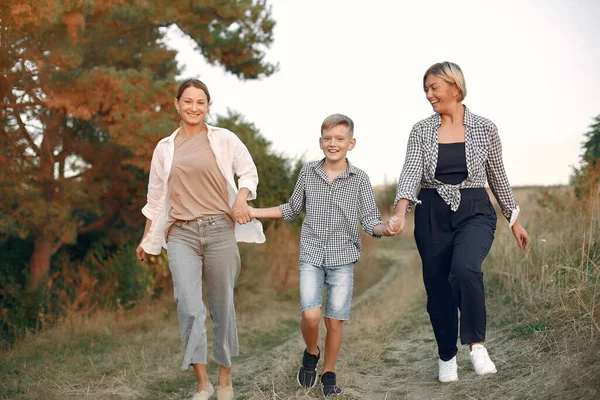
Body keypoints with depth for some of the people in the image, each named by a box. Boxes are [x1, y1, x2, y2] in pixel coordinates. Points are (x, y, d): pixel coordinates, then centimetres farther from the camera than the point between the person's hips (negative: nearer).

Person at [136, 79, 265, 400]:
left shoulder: (224, 139, 4)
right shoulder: (165, 148, 11)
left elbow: (249, 172, 8)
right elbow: (156, 197, 18)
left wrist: (242, 197, -13)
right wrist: (146, 239, 20)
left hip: (219, 229, -1)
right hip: (181, 234, 1)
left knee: (222, 306, 5)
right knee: (189, 307, -13)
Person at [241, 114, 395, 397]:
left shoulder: (359, 179, -3)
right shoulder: (308, 172, 3)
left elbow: (370, 220, -4)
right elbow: (292, 209, 17)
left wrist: (383, 229, -27)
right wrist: (255, 212, 12)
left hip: (342, 259, -1)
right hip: (311, 256, 1)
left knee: (334, 320, 2)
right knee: (310, 316, -13)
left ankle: (329, 373, 24)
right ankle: (311, 354, 19)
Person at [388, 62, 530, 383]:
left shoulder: (484, 128, 1)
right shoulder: (421, 131, 2)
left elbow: (497, 177, 10)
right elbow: (411, 172, -12)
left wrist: (515, 221, 13)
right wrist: (400, 212, -29)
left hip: (474, 212, -2)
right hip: (432, 215, 2)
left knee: (464, 270, -31)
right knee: (437, 288, 7)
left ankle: (476, 344, -12)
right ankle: (447, 356, 29)